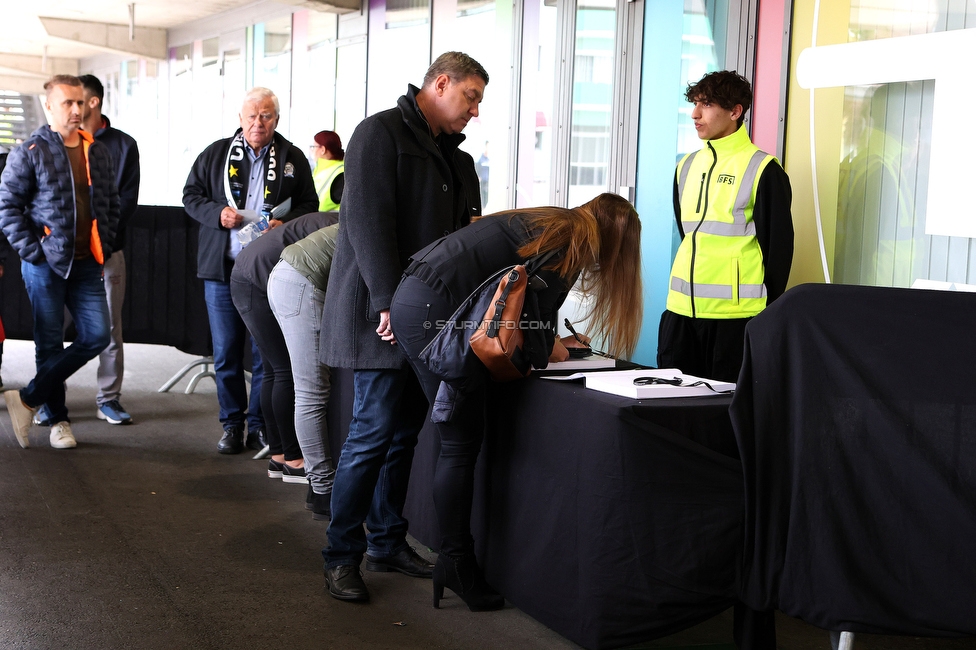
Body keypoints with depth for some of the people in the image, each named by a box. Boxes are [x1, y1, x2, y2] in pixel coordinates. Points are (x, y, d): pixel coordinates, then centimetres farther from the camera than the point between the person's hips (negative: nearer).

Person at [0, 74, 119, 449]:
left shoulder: (98, 152, 12)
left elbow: (111, 203, 19)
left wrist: (104, 245, 8)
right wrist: (32, 251, -11)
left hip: (87, 264, 5)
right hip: (45, 264, -5)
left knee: (96, 336, -2)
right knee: (50, 343, 3)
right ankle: (58, 419, 15)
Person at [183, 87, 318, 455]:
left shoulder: (293, 158, 6)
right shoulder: (216, 154, 7)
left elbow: (309, 205, 8)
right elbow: (191, 195, 10)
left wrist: (286, 224, -12)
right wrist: (217, 213, -9)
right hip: (222, 269, 1)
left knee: (266, 352, 3)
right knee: (225, 352, 6)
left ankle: (260, 425, 14)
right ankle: (232, 425, 17)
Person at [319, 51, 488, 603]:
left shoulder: (454, 157, 19)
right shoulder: (382, 132, -7)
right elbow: (369, 221, -17)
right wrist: (390, 304, -22)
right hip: (382, 317, -8)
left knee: (406, 433, 11)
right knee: (373, 433, -7)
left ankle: (388, 542, 23)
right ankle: (343, 555, 4)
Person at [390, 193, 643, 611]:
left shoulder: (551, 224, 21)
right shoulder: (572, 244, -6)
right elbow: (533, 324, -8)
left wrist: (552, 340, 20)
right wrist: (549, 351, 10)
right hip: (433, 312, -10)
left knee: (461, 440, 11)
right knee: (462, 443, -3)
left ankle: (456, 558, 15)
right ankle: (457, 566, 3)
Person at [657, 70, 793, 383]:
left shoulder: (762, 170, -6)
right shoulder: (687, 166, 14)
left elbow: (779, 244, -6)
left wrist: (770, 311, -5)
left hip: (735, 313, -6)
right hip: (682, 309, 6)